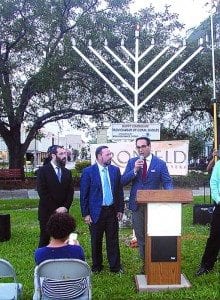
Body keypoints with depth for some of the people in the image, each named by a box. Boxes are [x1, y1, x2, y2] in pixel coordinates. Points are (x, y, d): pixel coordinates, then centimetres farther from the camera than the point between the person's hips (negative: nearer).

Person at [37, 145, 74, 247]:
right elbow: (42, 192, -12)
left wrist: (65, 207, -9)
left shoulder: (67, 172, 10)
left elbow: (70, 192, 6)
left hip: (63, 212, 4)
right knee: (45, 239, 6)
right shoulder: (43, 171, -5)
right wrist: (55, 209, -14)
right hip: (47, 213, -3)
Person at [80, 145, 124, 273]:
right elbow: (84, 194, -5)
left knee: (113, 240, 9)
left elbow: (119, 191, 8)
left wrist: (120, 209, 4)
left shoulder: (115, 170, 4)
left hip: (112, 211, 3)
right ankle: (97, 266, 27)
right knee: (96, 241, 11)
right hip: (96, 211, -2)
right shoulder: (88, 171, -7)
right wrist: (85, 214, -7)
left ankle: (115, 266, 22)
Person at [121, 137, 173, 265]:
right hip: (137, 205, 3)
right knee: (140, 236, 13)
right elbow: (123, 181, -2)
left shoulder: (160, 163, -2)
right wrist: (134, 170, -18)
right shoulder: (132, 162, 4)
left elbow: (167, 182, -5)